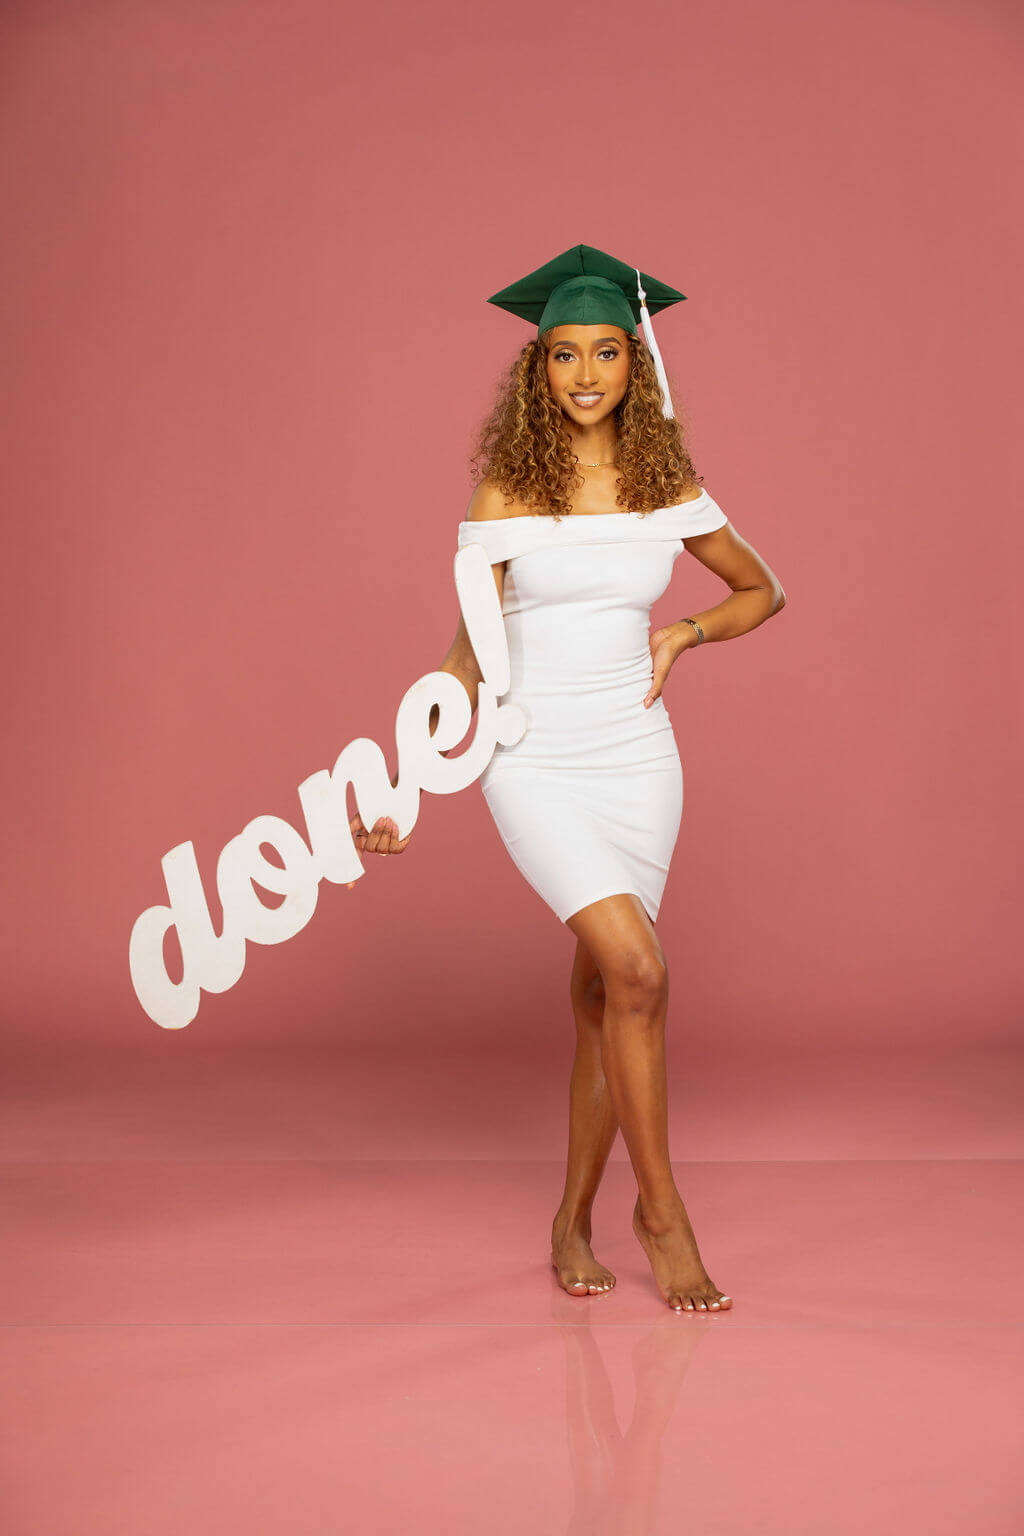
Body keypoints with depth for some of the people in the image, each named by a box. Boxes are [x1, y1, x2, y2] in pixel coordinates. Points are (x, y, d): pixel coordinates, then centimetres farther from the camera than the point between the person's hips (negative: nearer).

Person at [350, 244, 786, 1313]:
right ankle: (661, 1210, -1)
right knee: (638, 971, -19)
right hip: (534, 763, -3)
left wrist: (686, 633, -1)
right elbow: (471, 654, -1)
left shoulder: (667, 486, 4)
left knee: (603, 997, 7)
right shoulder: (508, 489, -3)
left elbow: (762, 590, 18)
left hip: (638, 762, 3)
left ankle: (573, 1219, 24)